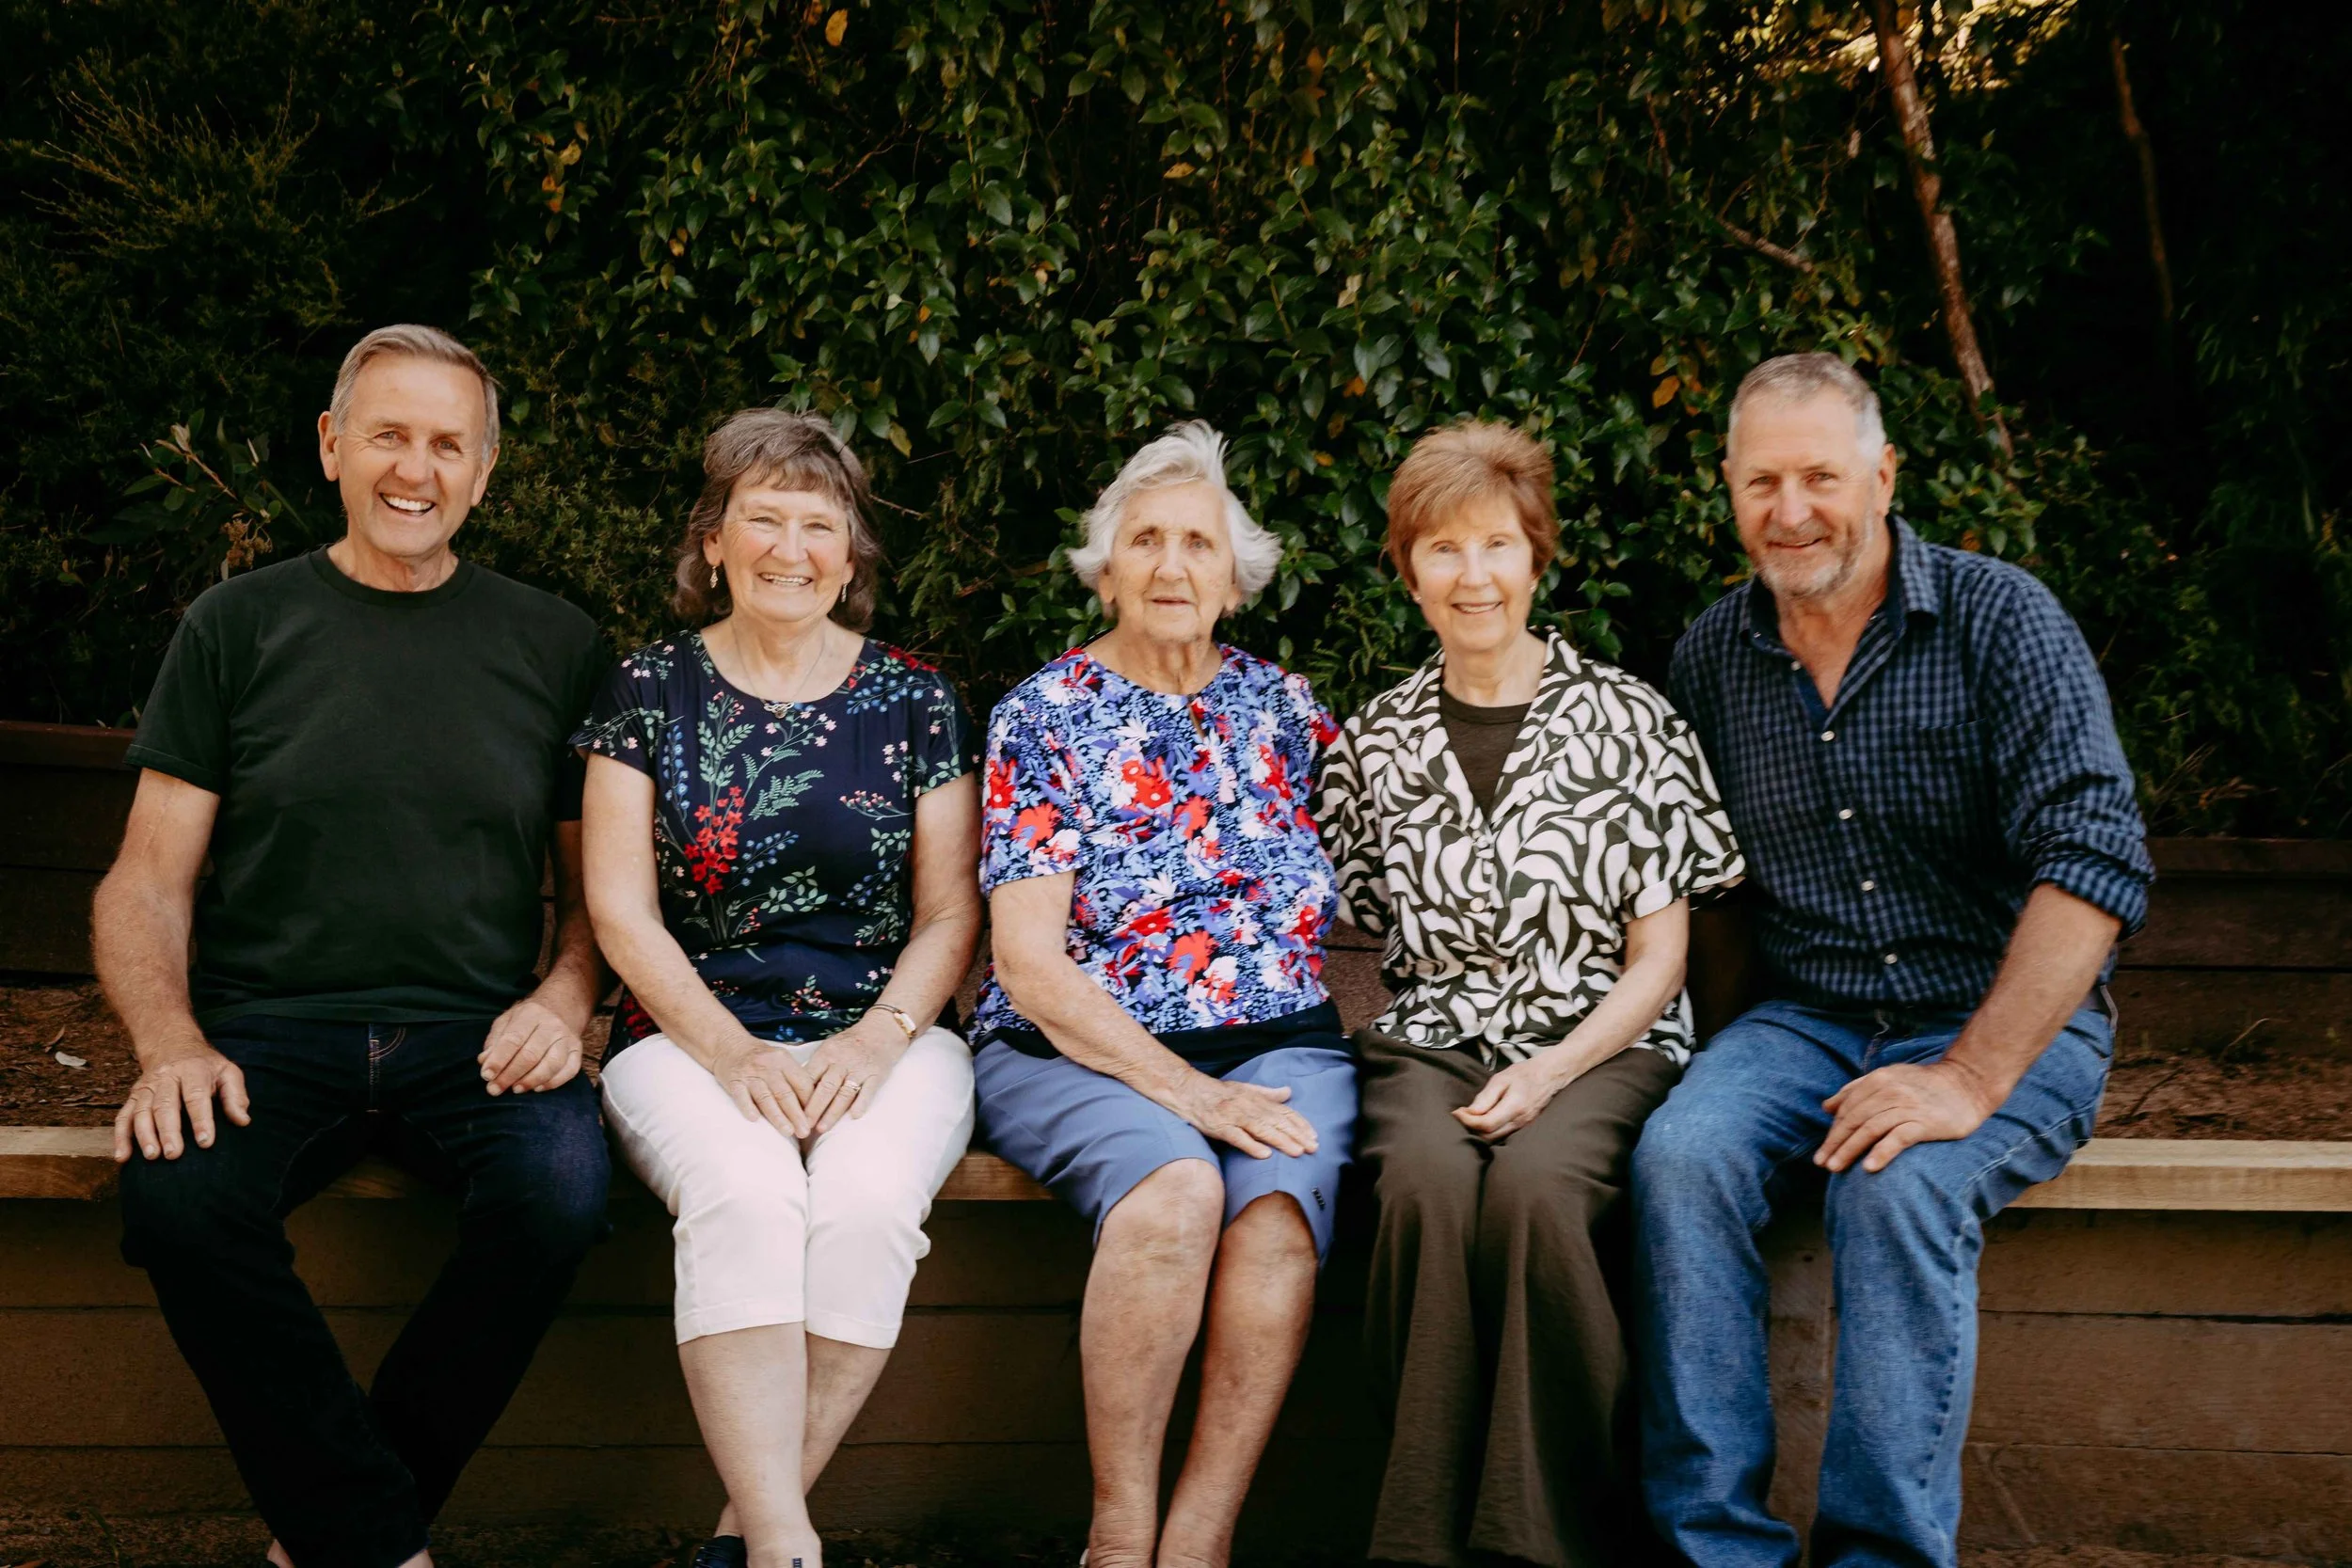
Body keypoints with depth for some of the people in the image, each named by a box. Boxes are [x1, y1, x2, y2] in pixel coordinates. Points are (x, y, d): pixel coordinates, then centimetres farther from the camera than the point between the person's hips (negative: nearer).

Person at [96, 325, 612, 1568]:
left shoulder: (552, 644, 12)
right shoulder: (237, 626, 9)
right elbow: (147, 881, 7)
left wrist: (565, 999, -6)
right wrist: (171, 1044, -12)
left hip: (476, 1031, 1)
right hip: (269, 1027, 0)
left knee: (562, 1187, -31)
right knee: (174, 1195, -32)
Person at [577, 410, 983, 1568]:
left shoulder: (916, 703, 9)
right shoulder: (649, 690, 8)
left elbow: (950, 915, 8)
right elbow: (621, 912, 2)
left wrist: (881, 1037, -10)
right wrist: (729, 1049, -12)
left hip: (886, 1038, 1)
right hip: (693, 1032, 0)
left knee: (867, 1204, -31)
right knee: (744, 1198, -33)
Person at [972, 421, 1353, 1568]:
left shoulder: (1285, 710, 13)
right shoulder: (1044, 718, 3)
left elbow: (1340, 903, 20)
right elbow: (1030, 963, -6)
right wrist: (1189, 1093, -16)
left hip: (1276, 1044, 3)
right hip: (1080, 1051, -2)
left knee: (1278, 1203, -30)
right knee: (1177, 1186, -34)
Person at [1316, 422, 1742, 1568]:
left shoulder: (1623, 721, 4)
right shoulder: (1380, 739, 11)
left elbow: (1658, 956, 2)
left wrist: (1552, 1072, -14)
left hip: (1601, 1043, -1)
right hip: (1432, 1041, 2)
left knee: (1533, 1186, -35)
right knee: (1427, 1186, -33)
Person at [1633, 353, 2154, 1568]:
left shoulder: (2000, 620, -8)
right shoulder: (1711, 656, 6)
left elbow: (2093, 861, -17)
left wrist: (1972, 1079, -24)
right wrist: (1740, 1047, -2)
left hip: (2009, 1025, -3)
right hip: (1805, 1023, 3)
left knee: (1897, 1186, -32)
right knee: (1681, 1156, -26)